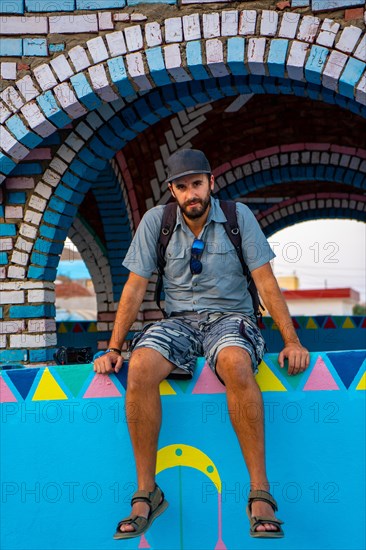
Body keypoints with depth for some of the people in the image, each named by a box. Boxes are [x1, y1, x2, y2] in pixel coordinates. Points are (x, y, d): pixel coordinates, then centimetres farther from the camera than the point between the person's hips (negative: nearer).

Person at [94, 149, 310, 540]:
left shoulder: (238, 216, 0)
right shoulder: (155, 221, 2)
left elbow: (266, 282, -2)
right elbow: (135, 288, 4)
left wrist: (291, 340, -10)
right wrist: (113, 348, -2)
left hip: (230, 317, -1)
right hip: (179, 321, 2)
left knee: (236, 363, -38)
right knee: (140, 367, -32)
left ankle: (260, 493, -30)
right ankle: (146, 493, -19)